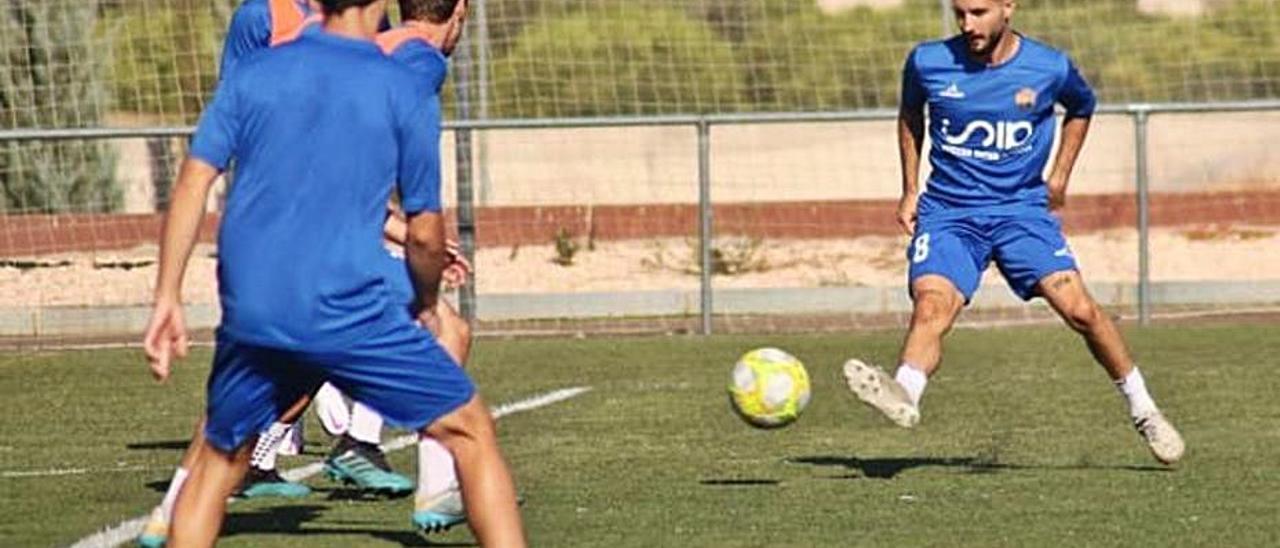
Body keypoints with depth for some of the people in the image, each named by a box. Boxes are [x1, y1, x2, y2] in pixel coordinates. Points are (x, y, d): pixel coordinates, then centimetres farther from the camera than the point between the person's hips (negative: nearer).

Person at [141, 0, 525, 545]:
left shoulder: (252, 73, 10)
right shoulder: (404, 92, 1)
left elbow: (192, 183, 4)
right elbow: (424, 233, 4)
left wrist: (167, 298, 7)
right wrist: (427, 305, 22)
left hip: (248, 315, 4)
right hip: (347, 312, -3)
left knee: (220, 458, 22)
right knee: (470, 431, 7)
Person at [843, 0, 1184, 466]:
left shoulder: (1049, 68, -4)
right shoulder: (928, 62, -3)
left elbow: (1081, 108, 20)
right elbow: (910, 114, 18)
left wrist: (1059, 176, 14)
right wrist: (910, 192, 15)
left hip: (1022, 208, 0)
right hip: (948, 212, 0)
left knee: (1079, 308, -13)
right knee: (932, 305, -26)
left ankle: (1142, 409, 4)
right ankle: (904, 394, -49)